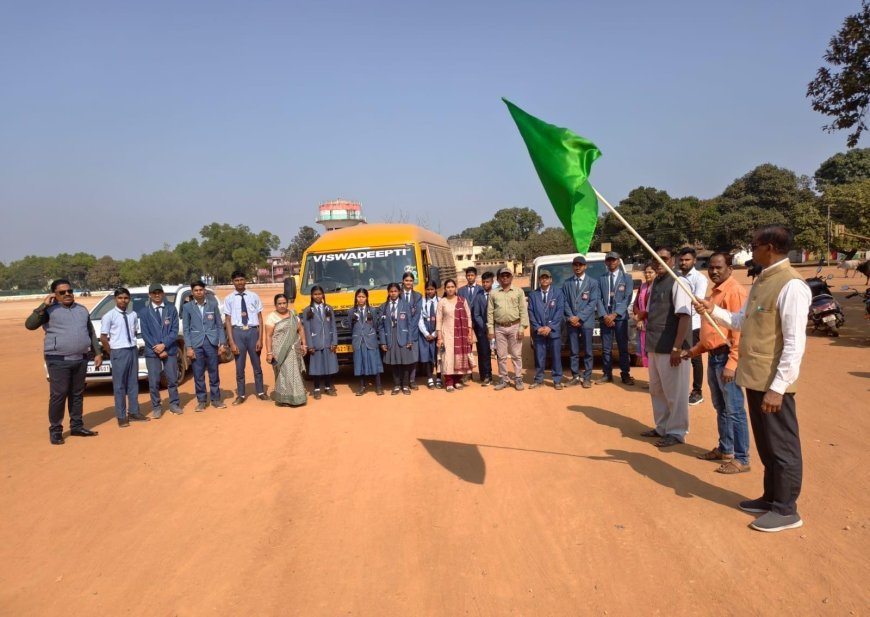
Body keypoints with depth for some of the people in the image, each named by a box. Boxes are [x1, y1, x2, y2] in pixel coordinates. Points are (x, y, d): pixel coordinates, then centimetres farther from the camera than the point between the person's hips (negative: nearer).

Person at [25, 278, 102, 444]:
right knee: (58, 395, -4)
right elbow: (29, 325, -14)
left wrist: (97, 353, 13)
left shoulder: (82, 310, 14)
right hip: (58, 360, -5)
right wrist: (43, 306, -19)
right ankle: (55, 430, 7)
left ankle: (77, 426, 21)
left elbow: (91, 333, 19)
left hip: (81, 359, 5)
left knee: (77, 394, 12)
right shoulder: (50, 310, -1)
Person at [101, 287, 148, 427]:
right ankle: (121, 416, 10)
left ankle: (133, 412, 24)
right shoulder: (109, 316, -9)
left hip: (133, 350, 5)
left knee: (133, 383, 13)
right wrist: (112, 353, -3)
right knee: (119, 385, 2)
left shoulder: (133, 315, 4)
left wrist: (132, 345, 7)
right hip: (119, 352, -5)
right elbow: (103, 337, -6)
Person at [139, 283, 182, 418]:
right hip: (152, 352, -1)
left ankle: (174, 404, 17)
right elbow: (145, 333, -2)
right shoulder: (144, 311, 2)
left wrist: (164, 344, -12)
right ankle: (156, 407, 12)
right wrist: (157, 349, -9)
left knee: (172, 379, 6)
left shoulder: (171, 309, 4)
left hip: (170, 350, 1)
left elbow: (175, 330, 0)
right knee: (153, 382, 3)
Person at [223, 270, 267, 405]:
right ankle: (240, 395, 26)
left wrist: (260, 339, -5)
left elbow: (260, 318, 0)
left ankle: (260, 392, 30)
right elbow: (228, 321, -1)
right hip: (238, 332, 0)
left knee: (256, 364, 14)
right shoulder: (229, 299, -2)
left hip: (252, 331, 1)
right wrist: (231, 342, -6)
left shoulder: (254, 297, -1)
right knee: (239, 366, 11)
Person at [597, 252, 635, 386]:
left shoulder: (626, 278, 5)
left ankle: (625, 375, 9)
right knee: (606, 348, 4)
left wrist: (614, 314, -13)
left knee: (623, 348, 1)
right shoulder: (601, 279, 10)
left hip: (620, 317, -2)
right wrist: (604, 315, -10)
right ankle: (607, 375, 11)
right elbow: (598, 299, 4)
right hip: (605, 317, 2)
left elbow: (627, 299, -4)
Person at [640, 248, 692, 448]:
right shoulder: (655, 283, 12)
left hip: (670, 347, -8)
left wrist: (677, 348, -21)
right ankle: (662, 427, 30)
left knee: (674, 392, 3)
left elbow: (684, 316, -18)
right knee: (656, 390, 17)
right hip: (655, 346, 8)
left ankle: (676, 432, 15)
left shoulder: (677, 283, -12)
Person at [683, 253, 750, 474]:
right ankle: (724, 449, 28)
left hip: (726, 357, -9)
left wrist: (731, 364, -23)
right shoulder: (715, 292, 17)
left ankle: (741, 459, 4)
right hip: (713, 356, 9)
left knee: (734, 410, -4)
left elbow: (739, 330, -19)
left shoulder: (735, 291, -13)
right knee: (720, 408, 17)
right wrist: (694, 351, 19)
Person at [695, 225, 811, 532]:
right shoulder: (761, 281, 11)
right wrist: (713, 310, 7)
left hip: (773, 383, -9)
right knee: (766, 444, 20)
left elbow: (795, 344, -22)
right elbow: (742, 321, 21)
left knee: (782, 446, 4)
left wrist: (777, 387, -23)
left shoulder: (791, 286, -19)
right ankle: (771, 497, 34)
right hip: (755, 378, 9)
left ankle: (786, 509, 17)